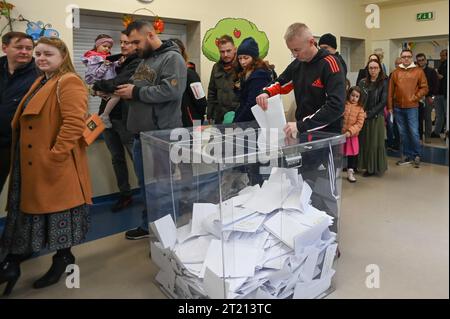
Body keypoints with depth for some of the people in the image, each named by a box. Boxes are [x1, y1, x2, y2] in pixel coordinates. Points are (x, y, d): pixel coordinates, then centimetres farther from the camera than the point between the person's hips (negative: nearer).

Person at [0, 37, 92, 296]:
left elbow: (74, 122, -25)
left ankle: (63, 257, 24)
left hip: (55, 166, -9)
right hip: (31, 163, 10)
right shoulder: (41, 83, 18)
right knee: (27, 207, 16)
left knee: (57, 207, 4)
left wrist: (55, 154, -23)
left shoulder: (69, 83, -14)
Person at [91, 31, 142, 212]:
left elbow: (119, 82, -21)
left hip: (125, 118, -8)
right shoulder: (118, 61, 17)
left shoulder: (138, 64, -7)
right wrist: (103, 90, -9)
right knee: (117, 158, 12)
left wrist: (97, 86, -11)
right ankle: (125, 195, 23)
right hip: (109, 116, 8)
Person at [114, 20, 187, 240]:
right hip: (142, 133, 9)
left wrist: (136, 92, -16)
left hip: (160, 135, -9)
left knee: (159, 188, -3)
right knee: (146, 185, 17)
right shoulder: (145, 60, 19)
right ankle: (149, 225, 32)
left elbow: (171, 90, -23)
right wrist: (126, 90, 6)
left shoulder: (172, 58, -8)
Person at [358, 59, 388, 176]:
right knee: (363, 141, 5)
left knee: (375, 142, 3)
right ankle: (366, 165, 16)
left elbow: (383, 102, -7)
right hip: (363, 116, 3)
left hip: (377, 117, -3)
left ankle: (375, 167, 13)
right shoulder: (362, 82, 8)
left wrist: (369, 113, -12)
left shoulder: (384, 83, -1)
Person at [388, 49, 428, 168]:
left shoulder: (418, 71, 2)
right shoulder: (396, 72, 8)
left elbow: (424, 88, 1)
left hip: (412, 107, -3)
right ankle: (407, 156, 19)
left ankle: (417, 156, 11)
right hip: (398, 108, 3)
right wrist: (390, 106, 4)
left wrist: (415, 98, -10)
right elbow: (391, 90, 7)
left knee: (414, 132, -4)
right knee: (403, 133, 9)